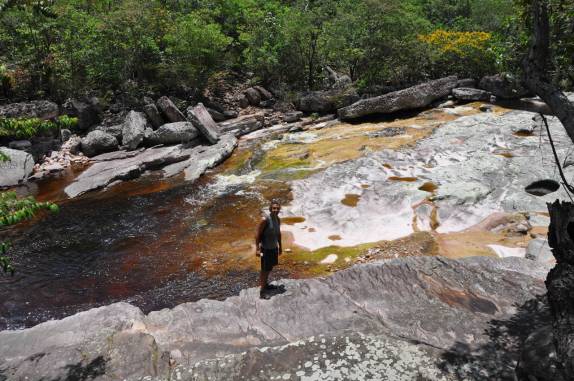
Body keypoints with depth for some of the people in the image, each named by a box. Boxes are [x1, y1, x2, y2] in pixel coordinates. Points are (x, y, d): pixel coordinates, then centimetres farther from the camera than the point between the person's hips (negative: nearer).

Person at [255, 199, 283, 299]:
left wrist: (280, 246, 20)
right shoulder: (265, 220, -22)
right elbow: (258, 234, -19)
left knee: (270, 267, 21)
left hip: (274, 247, 8)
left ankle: (266, 284, 40)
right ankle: (262, 291, 8)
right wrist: (257, 249, -21)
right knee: (265, 269, -1)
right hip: (266, 248, -8)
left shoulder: (278, 219, 2)